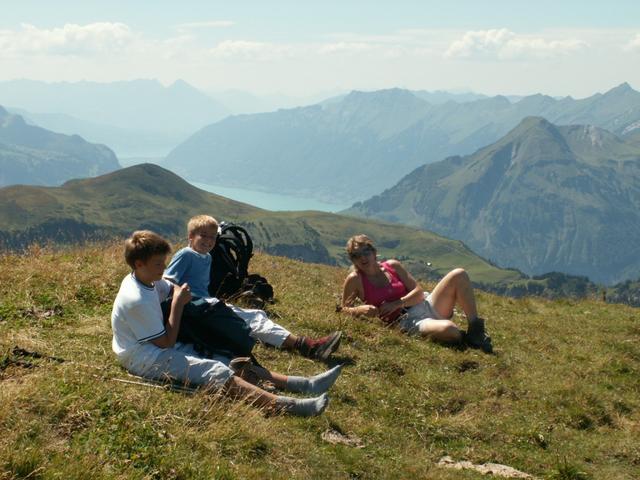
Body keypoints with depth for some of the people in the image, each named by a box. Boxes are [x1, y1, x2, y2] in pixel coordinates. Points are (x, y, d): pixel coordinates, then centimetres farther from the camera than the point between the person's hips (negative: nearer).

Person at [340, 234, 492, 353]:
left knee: (459, 275, -15)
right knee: (448, 329, -38)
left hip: (426, 305, 6)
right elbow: (345, 308, 4)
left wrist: (396, 304, -11)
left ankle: (476, 330, -9)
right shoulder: (355, 280, -1)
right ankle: (465, 339, -1)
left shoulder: (393, 266, 8)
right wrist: (360, 310, -18)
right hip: (408, 322, -6)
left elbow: (419, 292, 5)